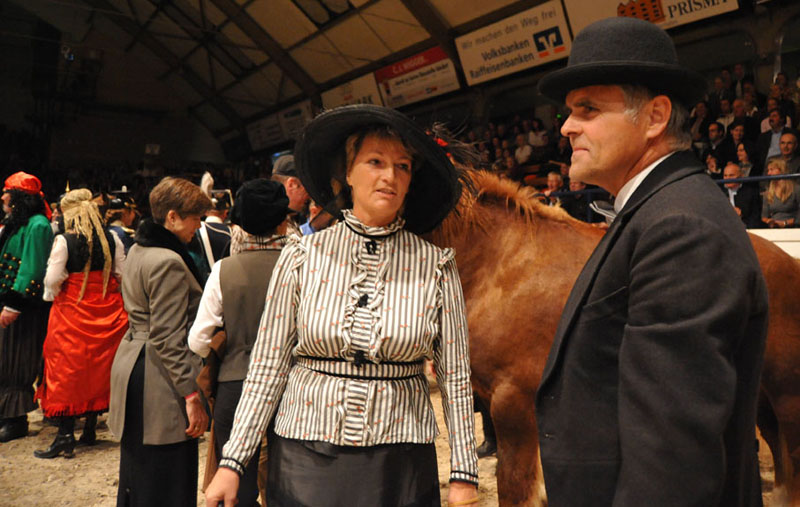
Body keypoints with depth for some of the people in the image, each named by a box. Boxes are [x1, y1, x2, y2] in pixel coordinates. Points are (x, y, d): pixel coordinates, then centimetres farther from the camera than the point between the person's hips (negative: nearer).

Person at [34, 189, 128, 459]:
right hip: (107, 310, 4)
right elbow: (122, 274, 2)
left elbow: (52, 279, -12)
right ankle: (90, 429, 23)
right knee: (98, 365, 13)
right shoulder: (112, 239, -1)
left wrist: (50, 296, 7)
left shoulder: (64, 241, -12)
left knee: (67, 368, 4)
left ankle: (66, 435, 2)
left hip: (72, 309, -4)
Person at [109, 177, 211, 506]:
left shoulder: (137, 250, 12)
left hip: (132, 365, 11)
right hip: (160, 383, -11)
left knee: (136, 476, 23)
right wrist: (192, 394, -20)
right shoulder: (169, 262, -20)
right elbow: (168, 338, -23)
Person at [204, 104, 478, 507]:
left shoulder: (436, 266, -4)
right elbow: (267, 368, -2)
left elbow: (455, 379, -2)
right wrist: (232, 463, -3)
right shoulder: (302, 258, -4)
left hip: (400, 466, 0)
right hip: (303, 459, 0)